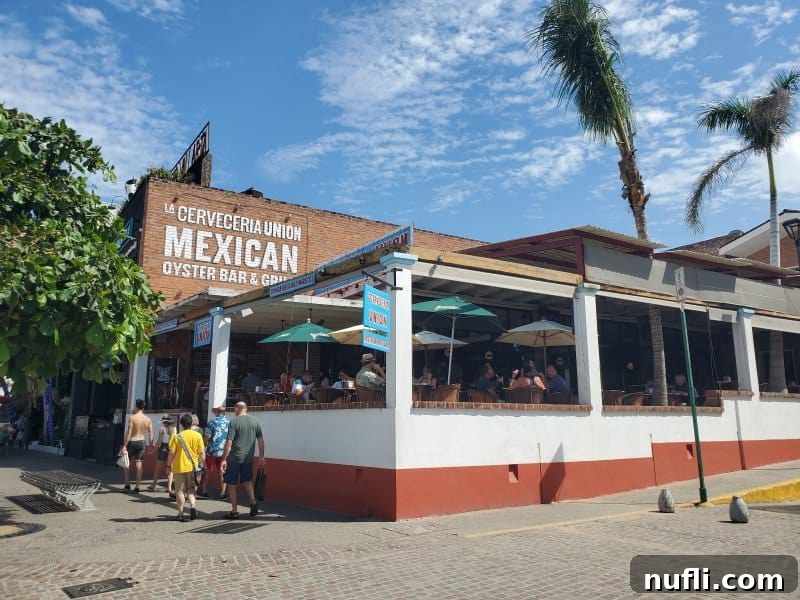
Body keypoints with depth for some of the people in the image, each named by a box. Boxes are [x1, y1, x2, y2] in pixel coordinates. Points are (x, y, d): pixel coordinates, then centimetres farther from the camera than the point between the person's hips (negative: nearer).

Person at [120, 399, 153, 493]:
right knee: (139, 465, 5)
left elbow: (129, 432, -16)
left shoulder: (132, 417, -12)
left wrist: (124, 446, -13)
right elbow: (150, 434, 3)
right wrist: (151, 445, 12)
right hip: (141, 442, 4)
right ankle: (137, 487, 5)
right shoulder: (147, 419, 1)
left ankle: (127, 485, 14)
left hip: (132, 442, -4)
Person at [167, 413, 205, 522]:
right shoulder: (197, 436, -3)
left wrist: (169, 465, 5)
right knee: (191, 489, 16)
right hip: (192, 467, 1)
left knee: (180, 490, 9)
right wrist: (201, 461, 14)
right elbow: (202, 454, -2)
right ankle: (192, 505, -8)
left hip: (179, 467, -1)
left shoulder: (177, 436, -7)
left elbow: (171, 453, -8)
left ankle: (181, 514, 10)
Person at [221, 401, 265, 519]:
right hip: (249, 458, 5)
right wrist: (261, 457, 15)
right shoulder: (255, 421, 5)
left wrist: (224, 459, -10)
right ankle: (253, 500, 0)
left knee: (231, 484, 8)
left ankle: (234, 511, 11)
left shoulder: (234, 422, -9)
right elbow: (261, 441, 8)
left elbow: (229, 442, -13)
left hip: (234, 458, -4)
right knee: (247, 480, 21)